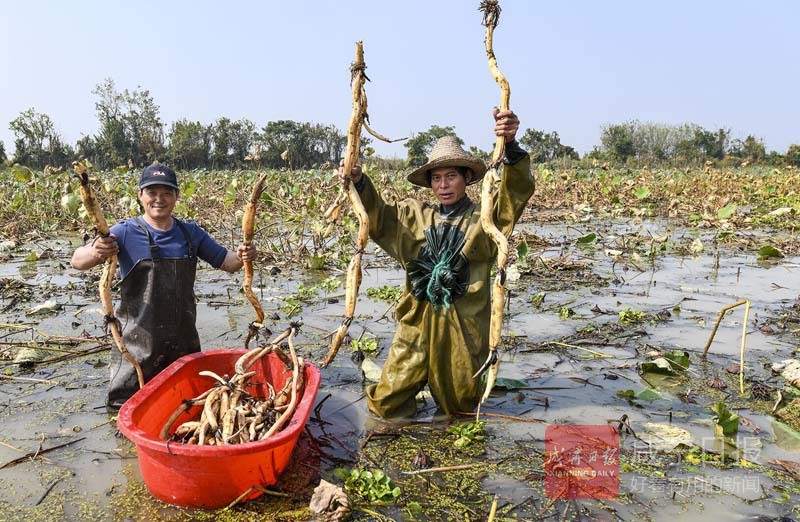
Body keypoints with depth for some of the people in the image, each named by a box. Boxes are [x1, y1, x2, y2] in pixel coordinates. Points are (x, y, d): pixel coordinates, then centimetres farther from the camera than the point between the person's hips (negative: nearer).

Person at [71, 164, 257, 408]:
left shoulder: (191, 232, 3)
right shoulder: (126, 232, -9)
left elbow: (226, 262, 8)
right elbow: (77, 261, -18)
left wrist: (242, 256, -16)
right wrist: (95, 253, -42)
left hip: (184, 340, 4)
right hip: (138, 342, -3)